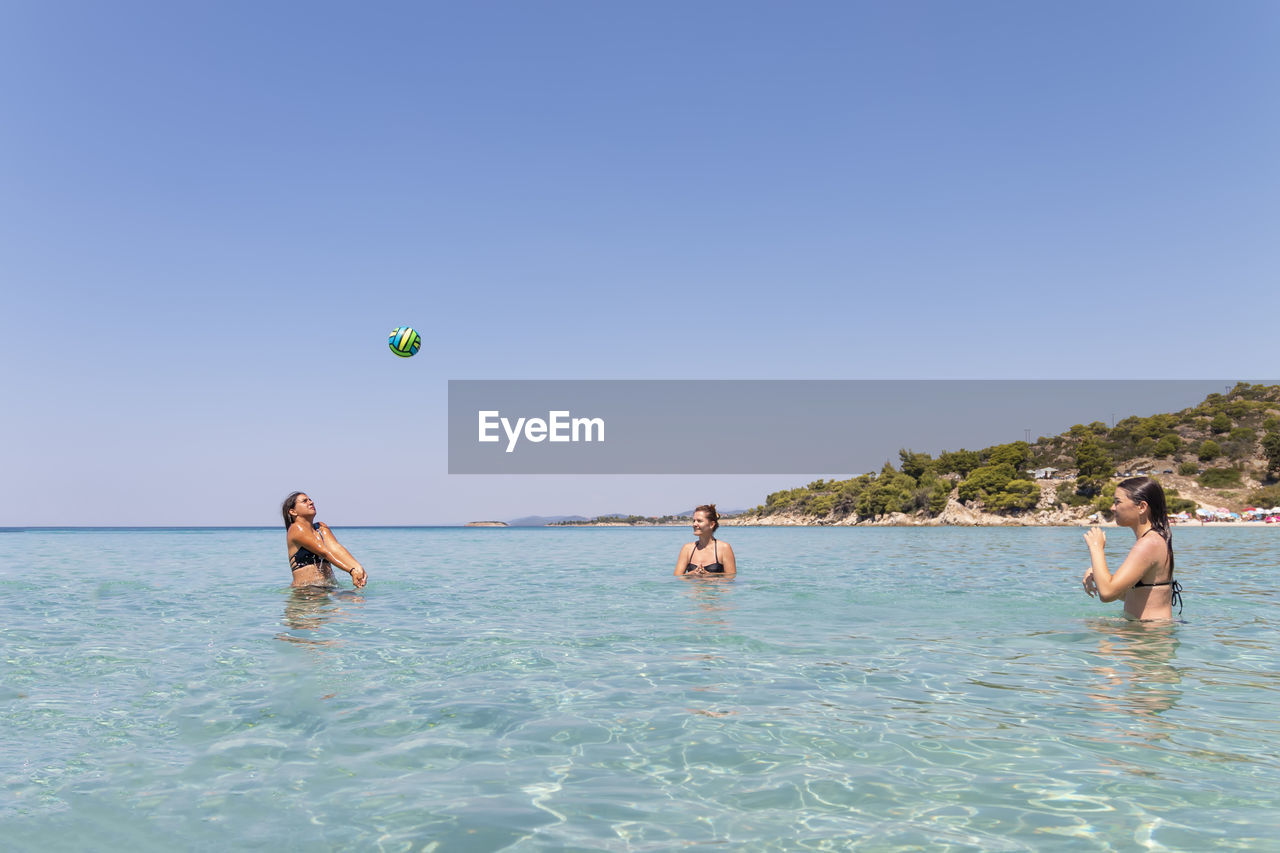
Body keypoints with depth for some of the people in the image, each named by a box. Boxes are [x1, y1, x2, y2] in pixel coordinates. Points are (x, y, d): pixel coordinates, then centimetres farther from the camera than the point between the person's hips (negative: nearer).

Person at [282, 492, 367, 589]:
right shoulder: (296, 528, -4)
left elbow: (336, 548, -1)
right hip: (305, 590, -5)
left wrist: (358, 567, -19)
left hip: (329, 587, 5)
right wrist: (351, 570, -24)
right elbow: (324, 552, -15)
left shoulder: (321, 527, 17)